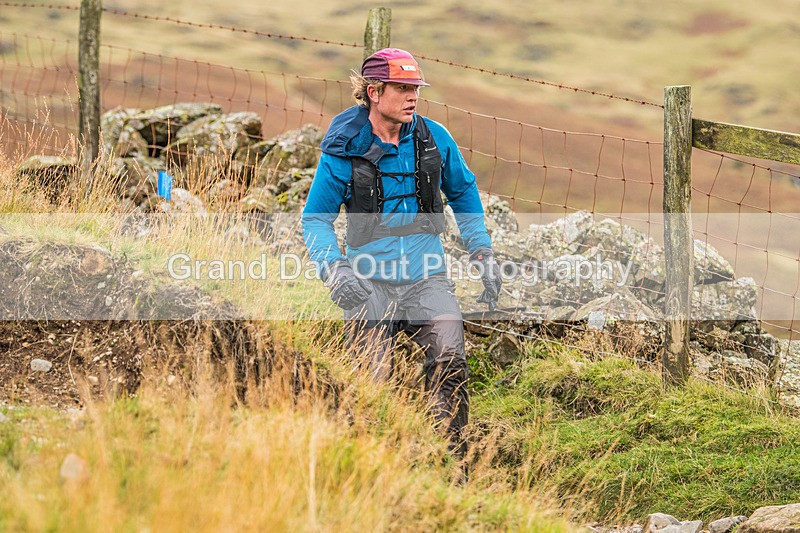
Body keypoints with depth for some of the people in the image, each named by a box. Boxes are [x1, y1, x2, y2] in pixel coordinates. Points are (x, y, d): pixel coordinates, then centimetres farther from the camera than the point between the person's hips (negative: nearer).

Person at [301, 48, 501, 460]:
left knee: (449, 364, -18)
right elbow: (315, 217, 0)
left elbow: (463, 193, 19)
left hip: (427, 276, 1)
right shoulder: (345, 148, -6)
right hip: (369, 282, -1)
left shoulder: (434, 138, 2)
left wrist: (481, 253, 12)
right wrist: (333, 268, -17)